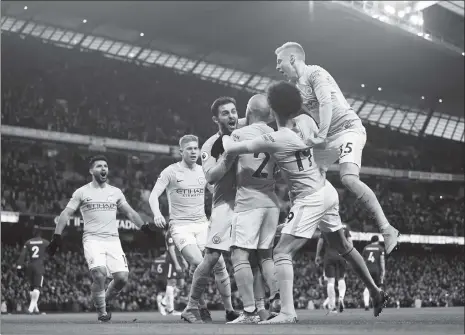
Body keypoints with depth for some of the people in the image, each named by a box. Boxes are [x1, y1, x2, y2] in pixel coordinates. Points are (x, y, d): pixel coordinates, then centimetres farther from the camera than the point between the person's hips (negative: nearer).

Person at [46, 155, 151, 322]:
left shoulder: (115, 192, 15)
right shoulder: (82, 192, 5)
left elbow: (130, 212, 17)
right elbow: (66, 214, 3)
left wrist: (144, 227, 3)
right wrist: (56, 236, -6)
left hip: (113, 240, 3)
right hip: (92, 239, -3)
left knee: (122, 277, -11)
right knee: (99, 274, -24)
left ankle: (104, 301, 18)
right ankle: (101, 311, -3)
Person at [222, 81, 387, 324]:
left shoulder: (273, 141, -19)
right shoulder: (306, 122, -2)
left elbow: (231, 149, -9)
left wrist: (226, 136, 11)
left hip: (309, 200, -8)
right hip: (327, 190, 8)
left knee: (282, 253, -9)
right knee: (343, 247, 25)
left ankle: (287, 312, -20)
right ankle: (376, 292, 37)